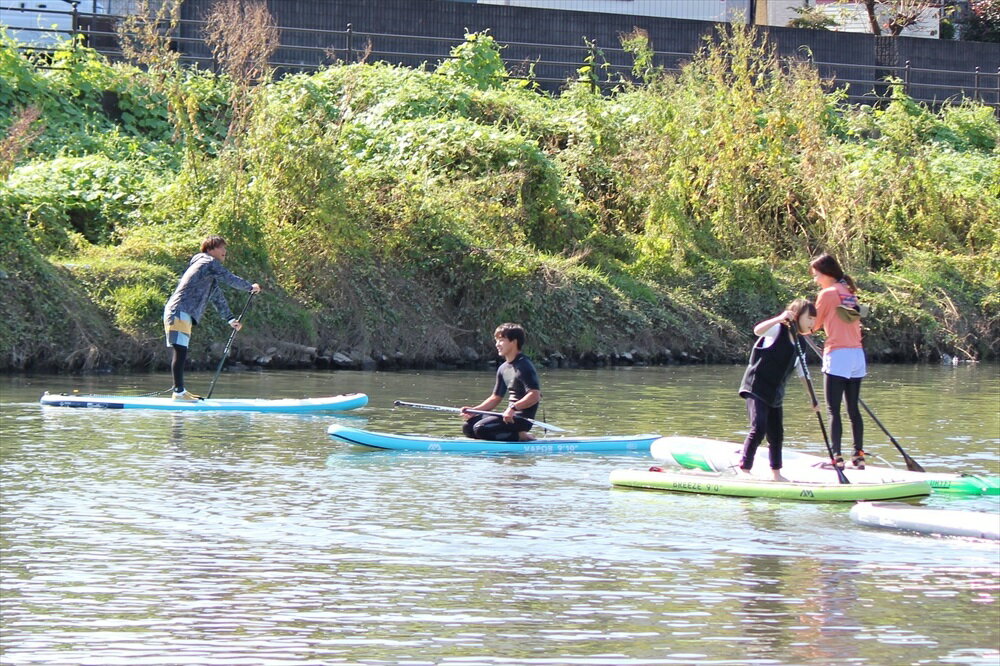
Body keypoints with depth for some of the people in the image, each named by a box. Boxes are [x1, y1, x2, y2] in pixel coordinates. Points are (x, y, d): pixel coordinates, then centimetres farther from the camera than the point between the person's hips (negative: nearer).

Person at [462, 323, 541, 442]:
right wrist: (473, 410, 8)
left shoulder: (524, 366, -14)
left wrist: (514, 407, -33)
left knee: (480, 428, -25)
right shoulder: (503, 368, 15)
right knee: (467, 426, 4)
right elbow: (496, 398, 21)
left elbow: (535, 395, -23)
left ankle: (520, 436, -11)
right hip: (510, 415, 10)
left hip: (522, 419, -10)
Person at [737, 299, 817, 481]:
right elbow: (758, 330, -30)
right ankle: (744, 470, -15)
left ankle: (776, 474, 22)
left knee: (776, 434, 11)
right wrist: (780, 318, -41)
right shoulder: (778, 330, -9)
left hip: (775, 394, 8)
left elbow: (803, 374, 18)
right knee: (758, 429, -18)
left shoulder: (799, 343, 14)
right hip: (756, 388, -8)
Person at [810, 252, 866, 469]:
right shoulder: (850, 293, 14)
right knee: (853, 409, 11)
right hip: (857, 354, 7)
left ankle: (837, 456, -13)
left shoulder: (827, 293, -6)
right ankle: (859, 455, 11)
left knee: (833, 410, -7)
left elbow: (814, 324, 0)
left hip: (838, 355, -7)